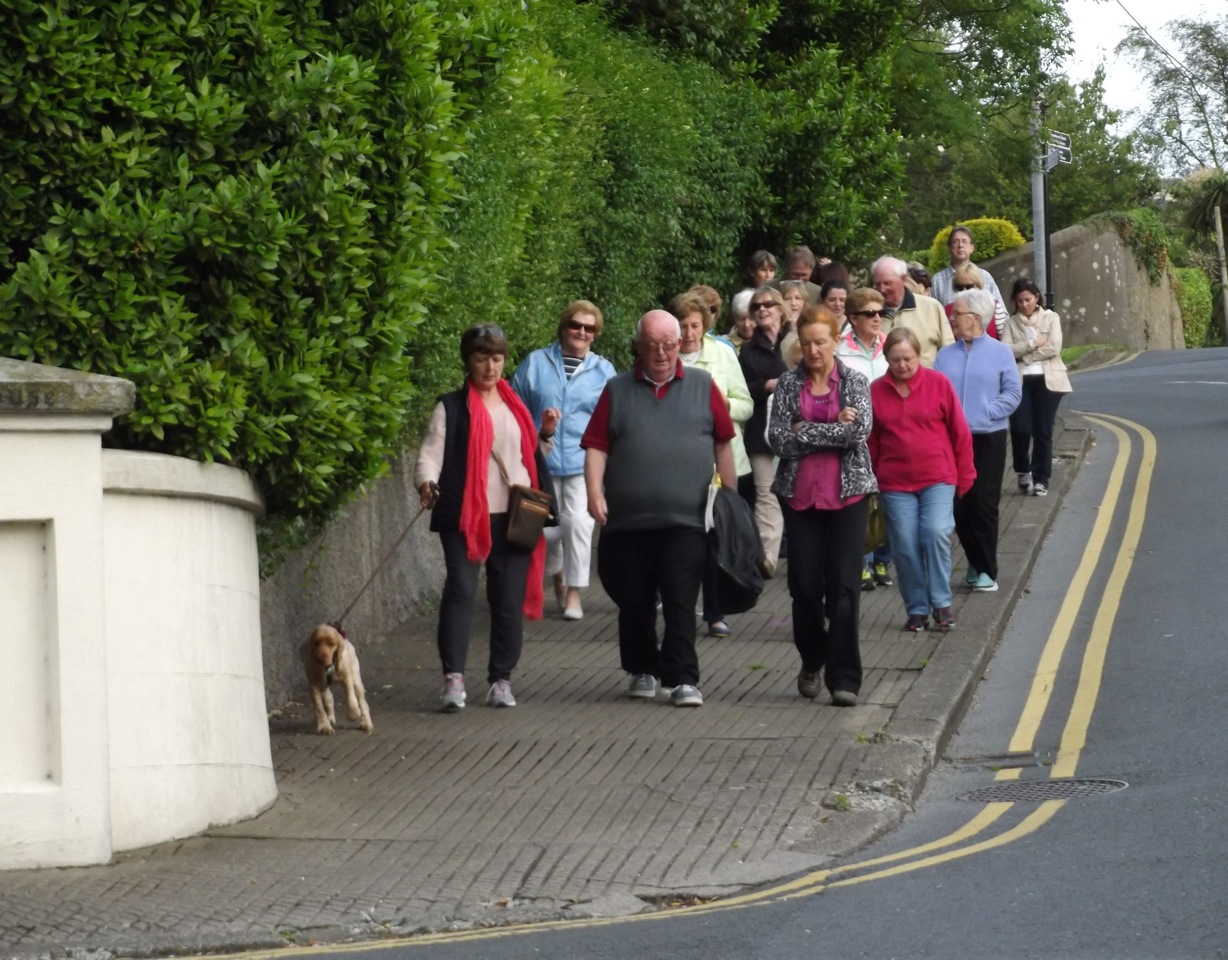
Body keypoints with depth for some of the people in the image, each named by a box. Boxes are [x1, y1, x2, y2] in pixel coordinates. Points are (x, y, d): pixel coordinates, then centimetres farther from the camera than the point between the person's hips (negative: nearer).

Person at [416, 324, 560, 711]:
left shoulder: (515, 406, 18)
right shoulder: (451, 408, 3)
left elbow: (531, 459, 27)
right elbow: (429, 454, -7)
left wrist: (546, 434, 9)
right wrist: (427, 483, -26)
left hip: (513, 518, 4)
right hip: (465, 516, -4)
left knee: (510, 599, 4)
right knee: (460, 591, -15)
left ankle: (501, 679, 11)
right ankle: (454, 676, -17)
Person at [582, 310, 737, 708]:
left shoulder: (702, 386, 8)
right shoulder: (617, 390, 9)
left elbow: (723, 442, 11)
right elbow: (596, 447, 4)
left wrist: (731, 496, 7)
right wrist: (595, 493, -9)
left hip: (685, 521, -2)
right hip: (627, 521, 2)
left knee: (681, 603, -8)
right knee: (634, 604, 9)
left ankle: (682, 678, -7)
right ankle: (643, 670, 24)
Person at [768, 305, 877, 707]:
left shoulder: (855, 382, 3)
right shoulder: (788, 384, 5)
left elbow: (859, 429, -13)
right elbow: (779, 439, -6)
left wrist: (806, 432, -10)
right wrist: (834, 430, -9)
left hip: (847, 493, -2)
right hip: (800, 494, 2)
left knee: (844, 587, -6)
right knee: (805, 586, 4)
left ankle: (844, 677, -5)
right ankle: (812, 662, 26)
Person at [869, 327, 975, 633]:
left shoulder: (938, 384, -3)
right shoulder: (876, 391, 1)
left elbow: (960, 432, 2)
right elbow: (870, 440, 8)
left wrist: (964, 475, 4)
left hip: (938, 479, -2)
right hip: (895, 483, 2)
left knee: (936, 534, -16)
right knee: (905, 546, 0)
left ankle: (941, 602, -2)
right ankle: (917, 609, 12)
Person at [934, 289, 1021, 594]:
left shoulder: (1000, 352, 1)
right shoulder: (945, 355, 9)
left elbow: (1012, 393, -3)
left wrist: (984, 414, -13)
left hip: (988, 438, -3)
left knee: (984, 504, -3)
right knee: (959, 505, 4)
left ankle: (985, 570, 4)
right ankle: (976, 562, 18)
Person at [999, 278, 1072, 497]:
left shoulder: (1051, 318, 7)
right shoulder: (1011, 323, 9)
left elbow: (1054, 348, -6)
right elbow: (1006, 350, -6)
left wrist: (1023, 353, -6)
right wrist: (1033, 344, -11)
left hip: (1047, 380, 0)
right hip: (1020, 380, 0)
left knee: (1043, 431, -2)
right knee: (1020, 428, -12)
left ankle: (1041, 479, 7)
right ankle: (1023, 472, 12)